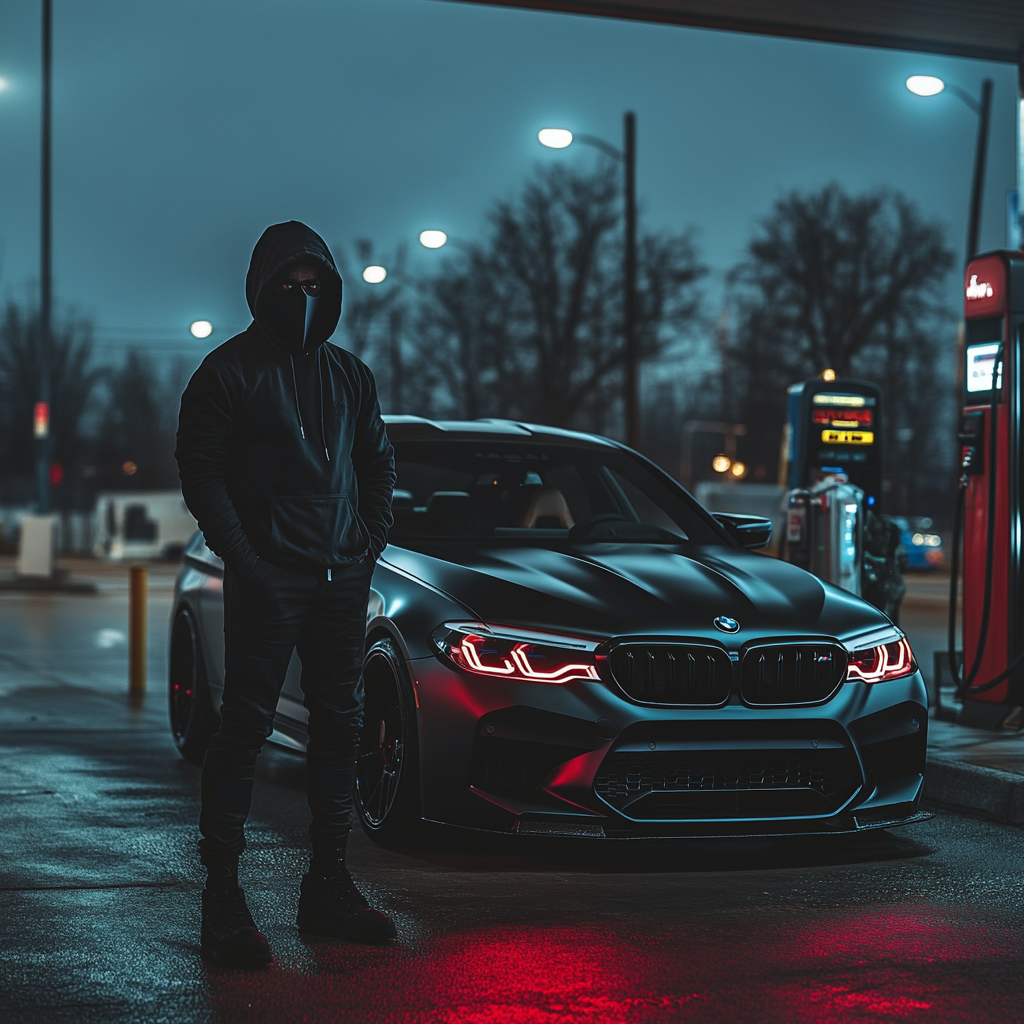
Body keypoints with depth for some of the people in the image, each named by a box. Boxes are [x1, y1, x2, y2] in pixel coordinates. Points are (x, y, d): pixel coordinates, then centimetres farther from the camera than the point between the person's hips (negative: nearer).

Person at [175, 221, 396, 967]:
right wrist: (243, 560, -13)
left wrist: (372, 543, 7)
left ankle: (328, 886, 17)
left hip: (342, 579, 6)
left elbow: (379, 462, 21)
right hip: (268, 582, -6)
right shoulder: (230, 370, -1)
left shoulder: (348, 374, 15)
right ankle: (223, 893, -3)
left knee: (340, 724, 8)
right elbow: (200, 468, -6)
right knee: (246, 726, -6)